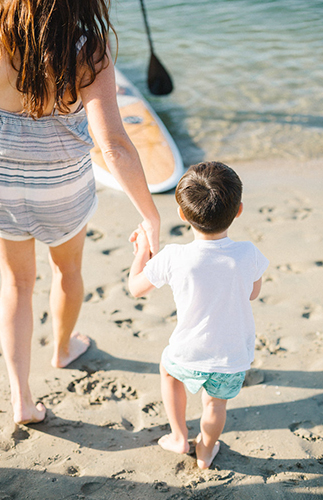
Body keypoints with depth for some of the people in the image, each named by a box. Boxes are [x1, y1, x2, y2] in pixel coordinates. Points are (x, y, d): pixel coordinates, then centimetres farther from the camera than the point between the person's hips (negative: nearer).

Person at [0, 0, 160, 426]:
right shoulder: (89, 55, -28)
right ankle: (63, 349, 55)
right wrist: (151, 217, -27)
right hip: (63, 186, -1)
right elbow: (114, 145, -34)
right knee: (67, 267, 29)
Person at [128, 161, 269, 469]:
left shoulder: (173, 258, -25)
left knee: (168, 368, 33)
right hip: (234, 358, 1)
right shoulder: (248, 255, -22)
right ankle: (205, 449, 53)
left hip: (189, 355, -1)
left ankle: (179, 437, 41)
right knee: (216, 403, 28)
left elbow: (135, 288, -7)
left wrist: (142, 251, 7)